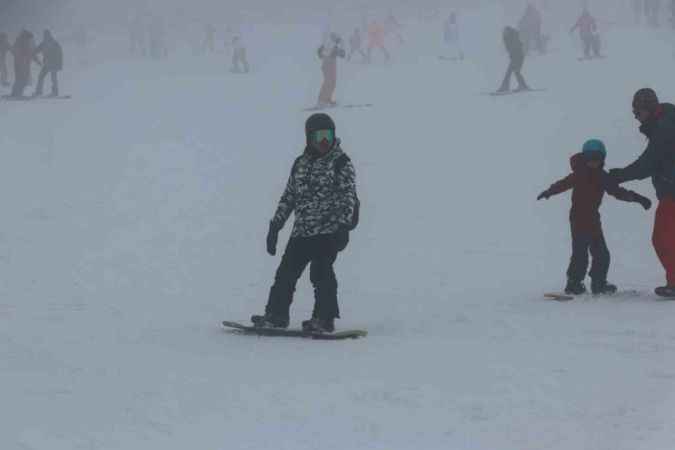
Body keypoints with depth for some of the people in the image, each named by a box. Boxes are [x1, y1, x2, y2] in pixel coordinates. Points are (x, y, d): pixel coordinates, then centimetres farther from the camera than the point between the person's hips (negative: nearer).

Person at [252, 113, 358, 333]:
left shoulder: (341, 163, -1)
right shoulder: (301, 163, 15)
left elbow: (348, 197, -7)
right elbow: (289, 196, 20)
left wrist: (344, 227, -18)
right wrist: (275, 225, 15)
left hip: (329, 228, -6)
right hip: (302, 230, 6)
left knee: (320, 271, -15)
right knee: (286, 271, 4)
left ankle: (324, 319, -8)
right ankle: (276, 315, 14)